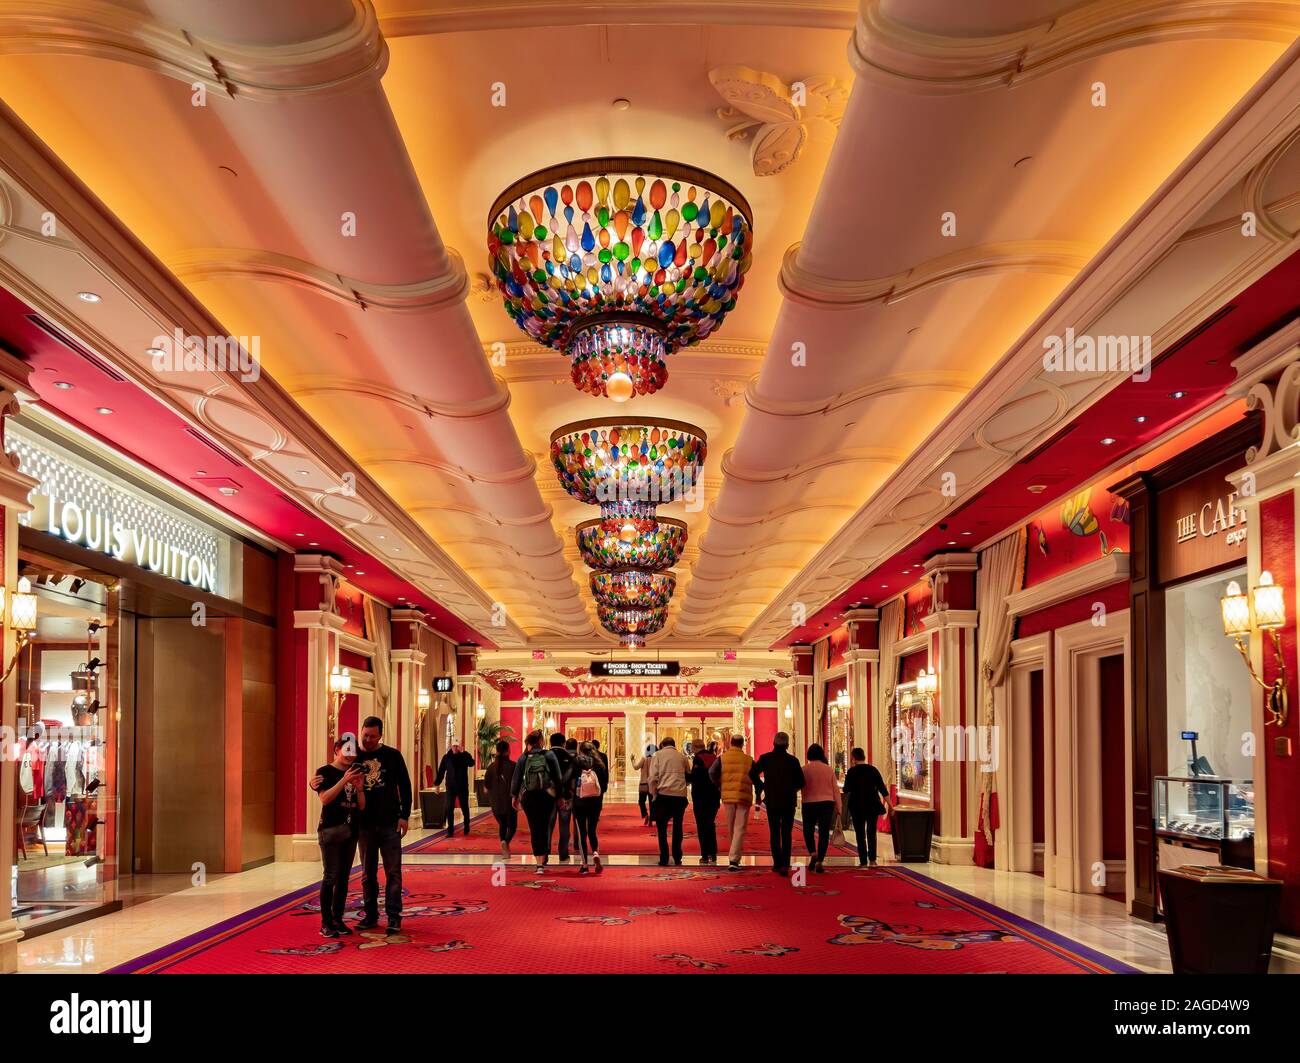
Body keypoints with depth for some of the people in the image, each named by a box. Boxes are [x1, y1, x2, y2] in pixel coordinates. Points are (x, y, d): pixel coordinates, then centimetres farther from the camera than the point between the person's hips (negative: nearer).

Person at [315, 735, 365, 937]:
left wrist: (359, 787, -7)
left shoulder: (355, 773, 13)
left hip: (351, 830, 6)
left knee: (344, 877, 8)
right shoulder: (325, 772, -2)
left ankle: (338, 919, 15)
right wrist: (344, 780, -24)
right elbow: (324, 798, -17)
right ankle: (325, 923, -5)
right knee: (330, 877, -8)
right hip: (330, 829, -6)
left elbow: (362, 806, 11)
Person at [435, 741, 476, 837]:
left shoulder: (465, 755, -3)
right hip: (450, 787, 1)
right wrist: (437, 783, -2)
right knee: (449, 808, -4)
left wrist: (463, 753, -26)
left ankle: (467, 826, 31)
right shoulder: (446, 757, 1)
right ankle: (450, 830, 0)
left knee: (464, 807, 11)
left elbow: (471, 763, -22)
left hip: (463, 786, -1)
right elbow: (441, 771, 3)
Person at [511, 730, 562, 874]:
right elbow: (557, 777, 0)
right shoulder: (549, 755, 1)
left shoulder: (523, 758, 0)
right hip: (547, 796, 0)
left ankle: (540, 863, 1)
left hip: (528, 797, 0)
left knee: (535, 830, 5)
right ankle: (544, 858, 14)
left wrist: (515, 797, 15)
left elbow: (516, 779, 4)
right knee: (545, 828, 12)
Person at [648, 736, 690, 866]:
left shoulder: (658, 755, 5)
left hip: (664, 793, -3)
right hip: (680, 795, 3)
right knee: (678, 827, 15)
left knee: (662, 827, 7)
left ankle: (664, 859, -1)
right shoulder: (682, 757, 14)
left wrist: (654, 795, 4)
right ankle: (677, 858, 16)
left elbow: (653, 777, -3)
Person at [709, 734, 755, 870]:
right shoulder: (748, 760, -1)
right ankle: (734, 859, -11)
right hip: (744, 797, -2)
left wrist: (719, 786, 4)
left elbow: (712, 772, -10)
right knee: (740, 829, -1)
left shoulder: (722, 758, 1)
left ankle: (734, 855, 30)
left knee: (731, 829, 17)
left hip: (727, 797, 2)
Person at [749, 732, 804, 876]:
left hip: (772, 801, 0)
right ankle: (785, 864, -5)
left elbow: (753, 774, -12)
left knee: (774, 833, 14)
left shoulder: (765, 758, -3)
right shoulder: (793, 760, -3)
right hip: (789, 802, 0)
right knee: (786, 834, 7)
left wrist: (760, 789, 2)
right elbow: (801, 782, -3)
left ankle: (777, 863, 11)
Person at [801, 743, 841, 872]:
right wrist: (838, 809, 8)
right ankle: (820, 861, -1)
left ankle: (812, 853, -9)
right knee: (824, 833, 4)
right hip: (827, 803, 1)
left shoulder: (804, 769, -2)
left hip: (809, 803, -1)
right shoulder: (829, 769, 4)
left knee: (808, 830, 14)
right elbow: (835, 790, 4)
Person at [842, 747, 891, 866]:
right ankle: (872, 860, 2)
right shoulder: (873, 769, 0)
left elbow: (846, 790, -5)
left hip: (857, 806, -2)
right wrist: (887, 802, 4)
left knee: (860, 834, 4)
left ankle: (863, 861, 0)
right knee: (871, 832, 11)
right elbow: (882, 787, -1)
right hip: (873, 805, 3)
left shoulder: (852, 771, -8)